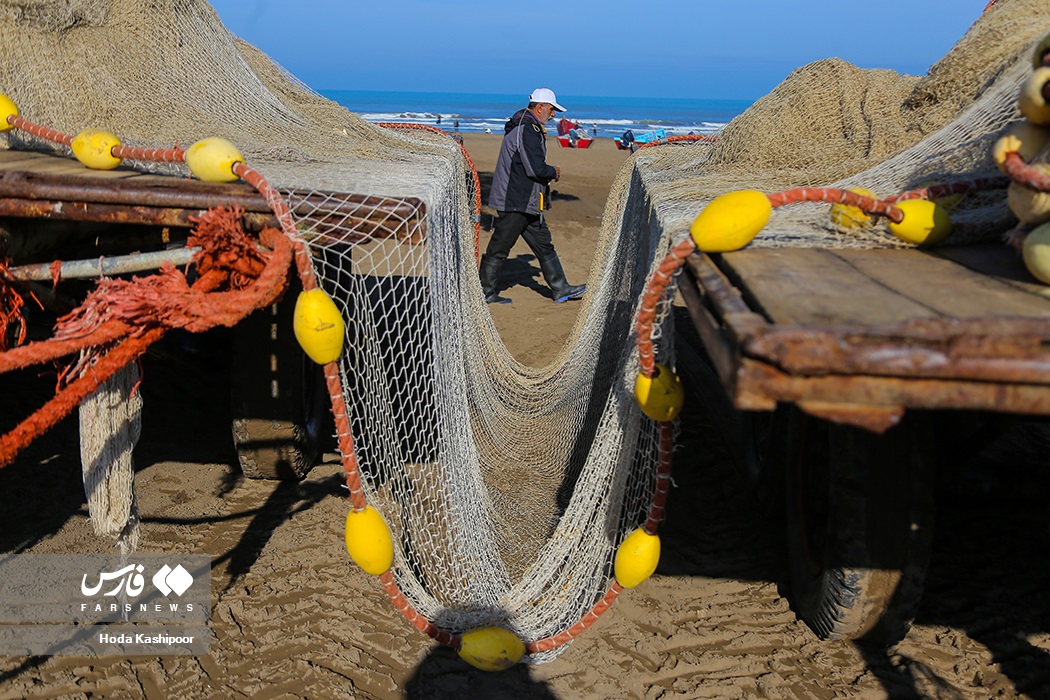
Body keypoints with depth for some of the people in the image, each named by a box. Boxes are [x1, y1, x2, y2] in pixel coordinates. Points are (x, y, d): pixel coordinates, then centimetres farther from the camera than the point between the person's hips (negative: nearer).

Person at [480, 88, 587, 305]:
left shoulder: (523, 126, 15)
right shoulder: (528, 130, -18)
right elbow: (537, 169, -24)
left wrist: (547, 172, 9)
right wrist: (554, 172, -5)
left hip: (526, 203, 11)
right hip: (516, 202, -11)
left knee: (543, 244, 12)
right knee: (499, 248, 0)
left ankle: (561, 289, 18)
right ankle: (485, 293, 10)